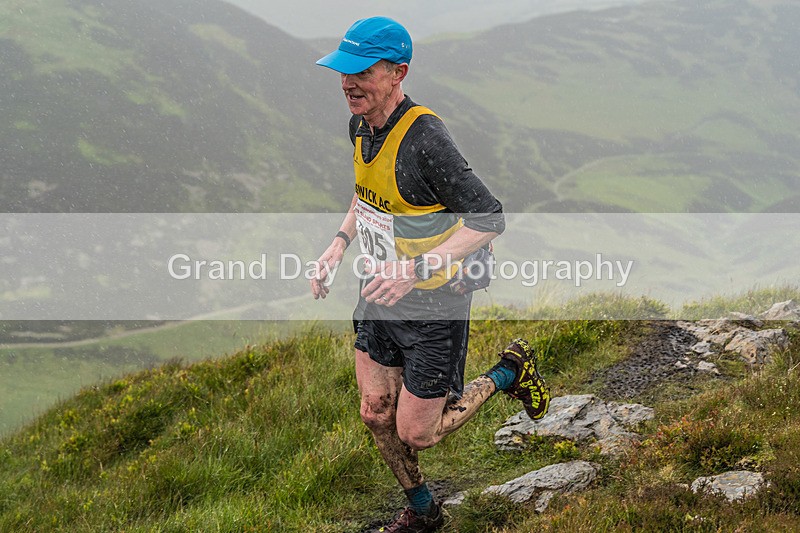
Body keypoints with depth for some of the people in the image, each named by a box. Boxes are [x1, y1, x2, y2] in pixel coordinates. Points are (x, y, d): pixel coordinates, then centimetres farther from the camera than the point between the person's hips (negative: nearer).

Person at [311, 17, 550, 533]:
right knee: (376, 412, 14)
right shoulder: (361, 126, -1)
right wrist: (340, 243, 3)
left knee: (417, 432, 3)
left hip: (433, 302, -8)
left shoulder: (425, 139, -28)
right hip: (380, 295, 8)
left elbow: (490, 219, -28)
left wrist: (417, 267, -34)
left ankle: (508, 374, 25)